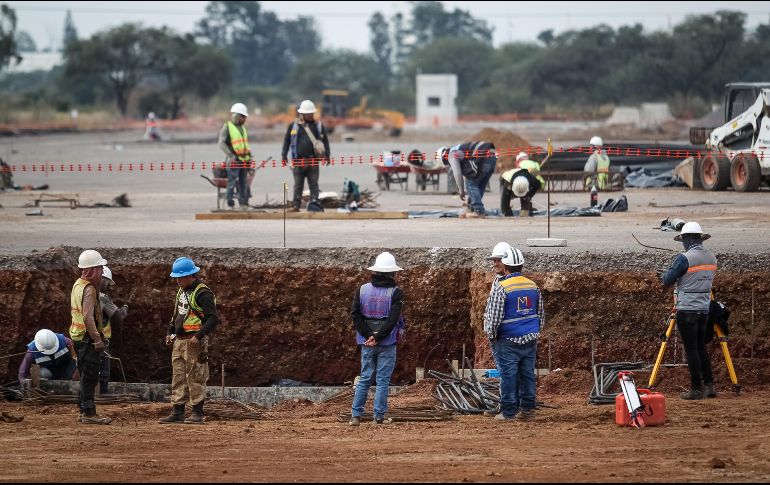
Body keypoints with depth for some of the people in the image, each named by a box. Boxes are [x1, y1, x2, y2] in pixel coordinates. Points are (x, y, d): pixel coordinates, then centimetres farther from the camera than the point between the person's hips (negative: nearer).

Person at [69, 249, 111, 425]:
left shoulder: (77, 285, 13)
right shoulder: (89, 289, -18)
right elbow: (88, 317, -26)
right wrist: (97, 339, -26)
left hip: (78, 336, 10)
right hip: (88, 337, -10)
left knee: (86, 376, 16)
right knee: (90, 377, -7)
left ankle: (84, 410, 21)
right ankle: (88, 413, -6)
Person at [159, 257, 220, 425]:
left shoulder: (202, 293, -12)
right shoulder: (181, 292, 16)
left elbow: (213, 318, -18)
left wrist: (198, 336, -23)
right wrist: (170, 332, 17)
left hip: (194, 343, -9)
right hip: (179, 341, 9)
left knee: (195, 378, -5)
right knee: (178, 378, 9)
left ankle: (198, 414, -1)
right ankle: (177, 412, 13)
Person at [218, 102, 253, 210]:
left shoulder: (243, 127, 18)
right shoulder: (227, 127, -5)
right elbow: (221, 143, -12)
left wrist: (249, 155, 15)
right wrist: (231, 156, -19)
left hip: (244, 160, 7)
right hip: (234, 160, -7)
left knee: (244, 183, 7)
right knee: (232, 183, -6)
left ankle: (243, 203, 12)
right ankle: (230, 205, -3)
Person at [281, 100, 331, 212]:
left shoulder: (318, 125, 7)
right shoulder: (294, 125, 3)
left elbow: (325, 140, 12)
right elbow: (287, 140, 8)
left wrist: (327, 155, 6)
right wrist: (284, 155, 4)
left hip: (313, 160, 1)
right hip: (298, 160, -1)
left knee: (314, 183, 0)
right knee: (298, 184, 4)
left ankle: (314, 202, 0)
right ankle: (296, 205, 9)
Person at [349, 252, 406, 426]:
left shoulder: (362, 290, 3)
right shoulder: (395, 292, -8)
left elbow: (355, 314, -4)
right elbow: (393, 318, -17)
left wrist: (368, 335, -7)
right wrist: (377, 337, -15)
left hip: (367, 342, 3)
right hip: (387, 343, -3)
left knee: (364, 379, 11)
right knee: (383, 380, 3)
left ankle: (356, 415, 7)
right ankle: (379, 416, 3)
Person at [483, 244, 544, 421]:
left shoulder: (501, 288, -14)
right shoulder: (533, 286, 7)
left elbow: (494, 317, -14)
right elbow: (541, 313, 14)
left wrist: (491, 336, 0)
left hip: (508, 340, -6)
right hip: (530, 340, 6)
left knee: (508, 375, 0)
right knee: (527, 373, 10)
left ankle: (508, 411, 4)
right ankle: (528, 409, 13)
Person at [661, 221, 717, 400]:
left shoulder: (684, 258, -15)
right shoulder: (712, 258, 7)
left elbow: (667, 281, -11)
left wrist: (664, 276, 12)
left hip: (687, 310, -7)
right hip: (704, 309, 7)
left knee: (691, 350, -2)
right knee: (701, 347, 16)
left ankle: (696, 389, 0)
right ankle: (709, 386, 15)